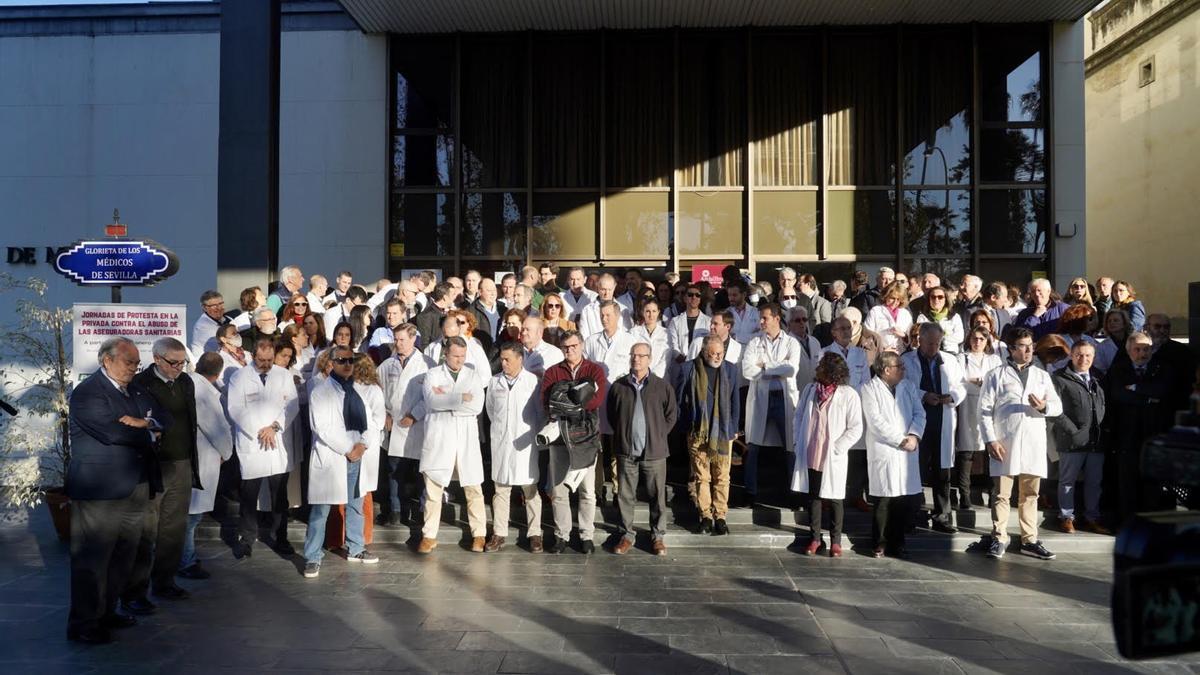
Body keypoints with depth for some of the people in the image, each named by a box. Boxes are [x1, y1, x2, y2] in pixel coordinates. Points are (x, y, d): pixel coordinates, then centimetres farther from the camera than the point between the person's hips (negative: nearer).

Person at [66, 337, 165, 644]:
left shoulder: (136, 390, 14)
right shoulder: (86, 392, -10)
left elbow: (164, 420, 9)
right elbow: (114, 432, -22)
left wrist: (143, 423, -12)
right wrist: (150, 433, -7)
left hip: (135, 488, 8)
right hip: (100, 491, -8)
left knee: (123, 557, 15)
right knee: (92, 559, 1)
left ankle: (106, 611, 29)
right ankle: (83, 624, 11)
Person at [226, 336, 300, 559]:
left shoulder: (284, 375, 6)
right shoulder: (239, 377, 0)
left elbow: (292, 406, 1)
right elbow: (235, 409, -7)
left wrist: (274, 427, -12)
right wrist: (259, 432, -11)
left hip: (278, 443, 2)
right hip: (250, 444, -2)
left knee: (279, 495, 7)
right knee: (249, 495, 4)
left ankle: (279, 537, 17)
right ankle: (247, 538, 16)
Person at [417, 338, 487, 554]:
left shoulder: (474, 376, 9)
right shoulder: (433, 374, 6)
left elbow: (477, 406, -7)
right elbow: (432, 401, -13)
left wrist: (446, 397, -8)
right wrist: (460, 398, -12)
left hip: (467, 439, 1)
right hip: (438, 438, -1)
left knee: (474, 488, 3)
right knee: (433, 488, 4)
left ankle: (479, 534, 15)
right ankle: (429, 536, 14)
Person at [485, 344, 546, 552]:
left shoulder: (533, 381, -7)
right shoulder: (495, 382, 3)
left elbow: (542, 412, 1)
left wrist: (535, 434, 5)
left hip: (525, 443, -3)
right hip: (500, 443, 3)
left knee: (530, 490, 4)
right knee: (500, 489, 8)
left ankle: (534, 534, 13)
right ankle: (499, 533, 17)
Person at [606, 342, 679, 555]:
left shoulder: (662, 386, -3)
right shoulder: (618, 386, 0)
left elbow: (671, 415, 7)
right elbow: (611, 415, 12)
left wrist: (658, 436, 4)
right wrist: (622, 435, 7)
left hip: (654, 451, -1)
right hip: (626, 450, 1)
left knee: (657, 496, 7)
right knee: (625, 495, 9)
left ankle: (657, 535, 22)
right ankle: (626, 534, 23)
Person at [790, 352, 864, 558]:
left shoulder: (848, 395, -9)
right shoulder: (810, 389, 4)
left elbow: (855, 428, -8)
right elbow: (799, 416, 12)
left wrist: (836, 448, -13)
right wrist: (797, 443, 4)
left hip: (832, 458, -4)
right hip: (809, 455, 4)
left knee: (833, 499, 7)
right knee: (813, 496, 11)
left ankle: (836, 540, 20)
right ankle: (815, 537, 23)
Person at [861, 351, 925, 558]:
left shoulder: (908, 387, 15)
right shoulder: (869, 389, -2)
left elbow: (919, 413, 9)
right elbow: (876, 421, -10)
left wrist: (914, 436, -9)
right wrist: (901, 440, -11)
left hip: (907, 452, 5)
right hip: (883, 453, -5)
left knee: (904, 500, 4)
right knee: (884, 501, -2)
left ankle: (897, 544, 15)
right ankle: (880, 545, 9)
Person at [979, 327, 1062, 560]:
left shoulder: (1042, 376, 16)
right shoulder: (996, 376, 4)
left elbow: (1058, 406, 11)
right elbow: (984, 410, -1)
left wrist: (1044, 406, -13)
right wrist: (991, 440, -10)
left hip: (1034, 444, 3)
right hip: (1005, 444, -3)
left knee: (1030, 494, 8)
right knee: (1001, 494, -1)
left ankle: (1029, 540, 15)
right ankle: (999, 539, 7)